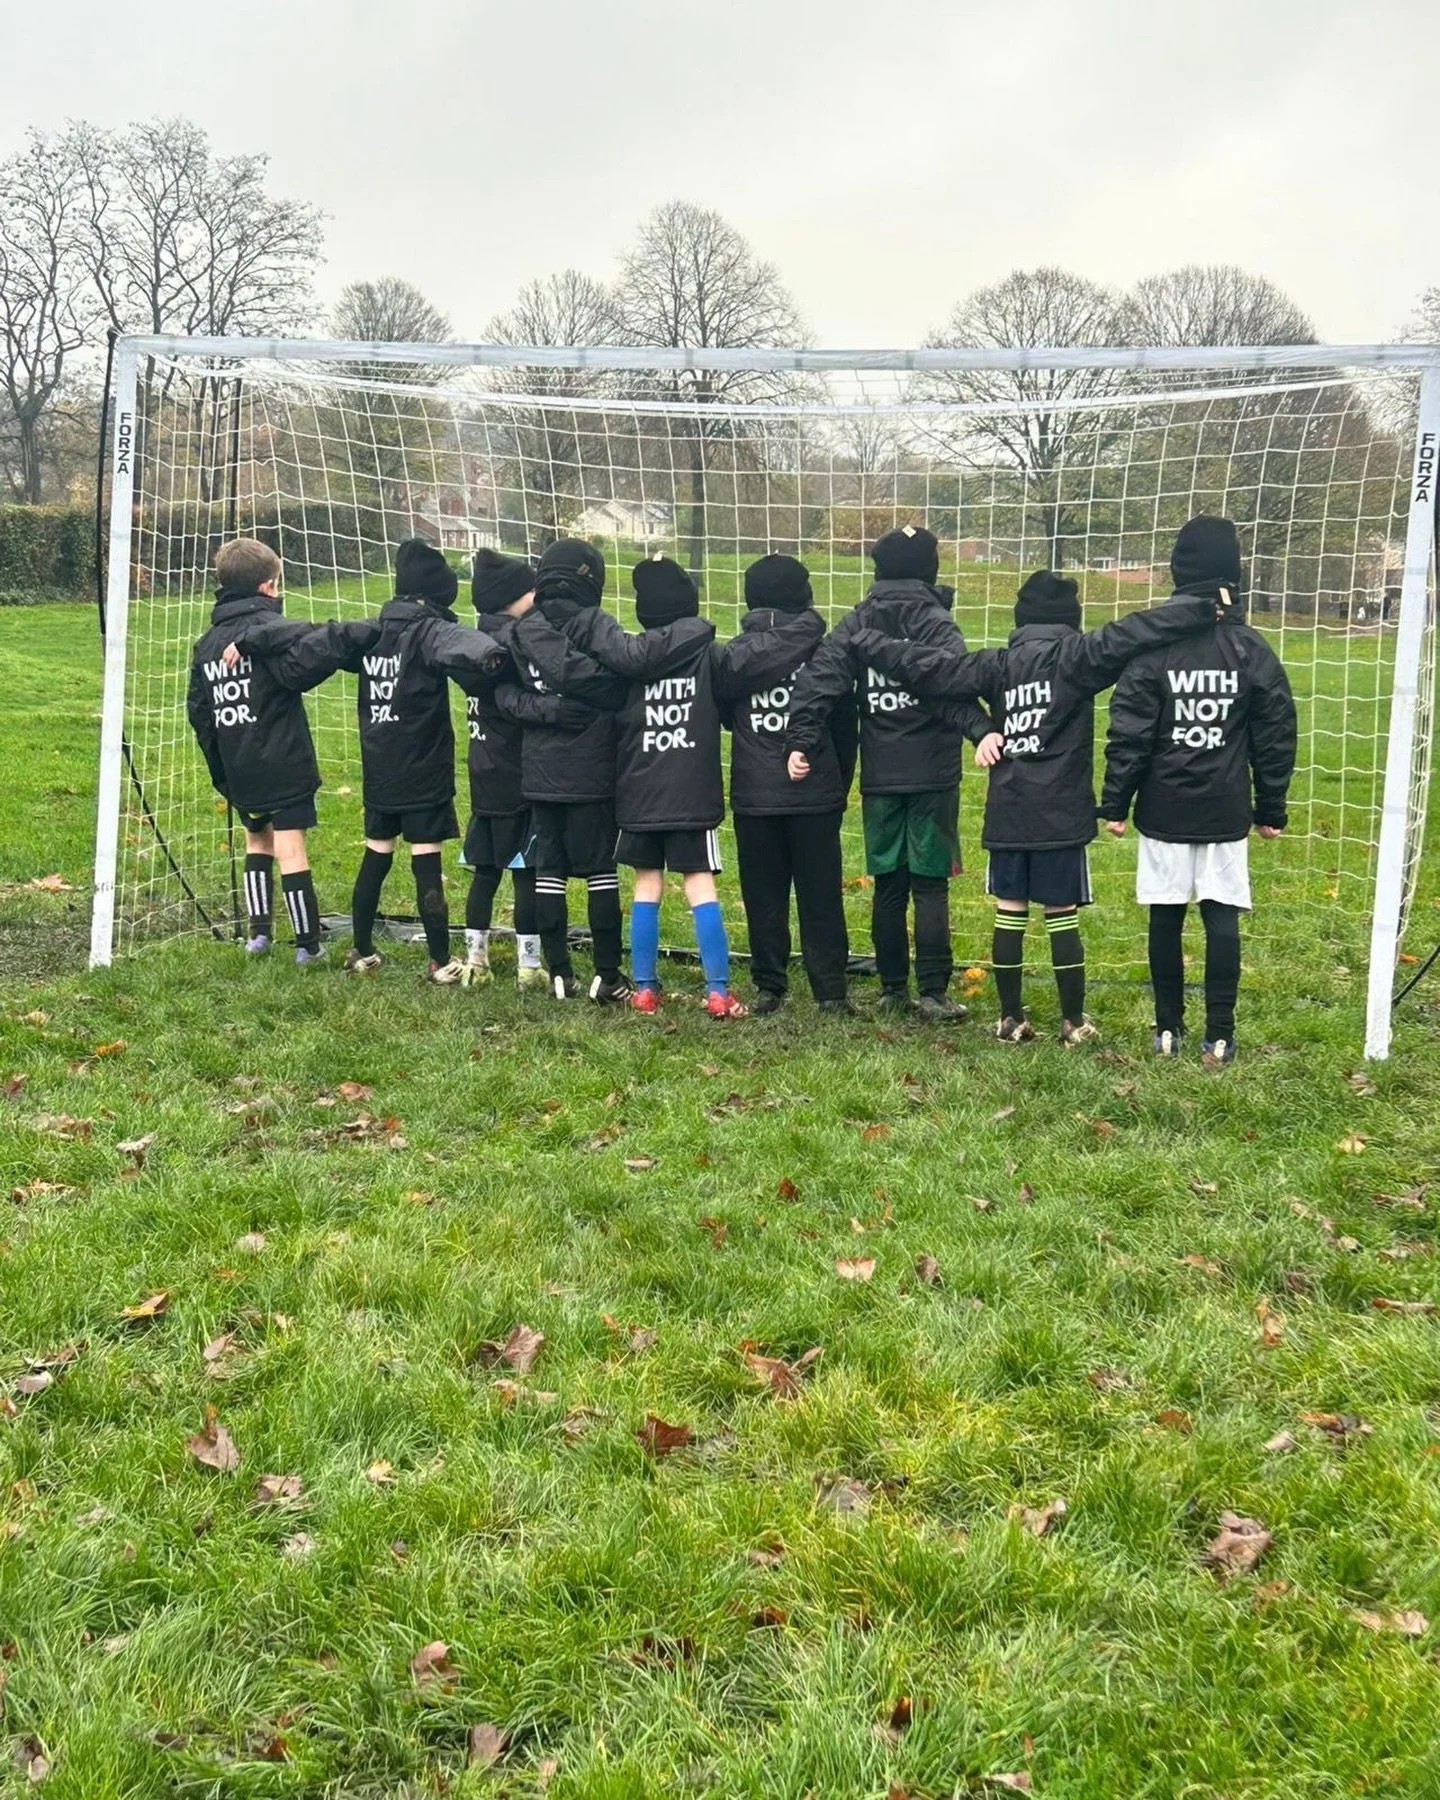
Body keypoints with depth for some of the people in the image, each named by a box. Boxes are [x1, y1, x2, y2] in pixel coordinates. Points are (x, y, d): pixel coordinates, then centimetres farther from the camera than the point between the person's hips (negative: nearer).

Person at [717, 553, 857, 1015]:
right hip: (815, 794, -1)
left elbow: (724, 716, 11)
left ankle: (768, 988, 10)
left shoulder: (732, 654, -2)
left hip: (754, 795, 1)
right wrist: (840, 785, 14)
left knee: (763, 897, 9)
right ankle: (830, 990, 5)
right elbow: (845, 725, 3)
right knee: (820, 897, 5)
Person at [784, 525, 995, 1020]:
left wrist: (800, 742, -7)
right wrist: (981, 730, -36)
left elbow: (819, 679, -4)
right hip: (931, 774, -4)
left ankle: (892, 988, 16)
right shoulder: (935, 621, -7)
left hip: (879, 776, 4)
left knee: (887, 885, 10)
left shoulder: (858, 622, 7)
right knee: (930, 885, 0)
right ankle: (933, 993, 1)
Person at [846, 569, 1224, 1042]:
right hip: (1060, 815, -3)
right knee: (1062, 916, 3)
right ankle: (1073, 1022, 11)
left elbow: (927, 667, 8)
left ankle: (1011, 1019, 16)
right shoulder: (1076, 656, -5)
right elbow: (1136, 633, -16)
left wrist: (865, 641, 18)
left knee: (1009, 914, 9)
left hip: (1007, 815, 4)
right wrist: (1205, 609, -16)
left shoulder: (994, 665, 6)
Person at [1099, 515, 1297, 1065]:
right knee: (1222, 919, 4)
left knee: (1165, 917, 8)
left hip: (1163, 810, -1)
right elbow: (1276, 737, 2)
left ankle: (1168, 1029, 16)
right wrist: (1271, 809, 11)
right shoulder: (1253, 650, -1)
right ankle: (1219, 1037, 4)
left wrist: (1115, 803, 0)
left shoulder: (1152, 644, -7)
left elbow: (1128, 735, -7)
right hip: (1226, 813, 1)